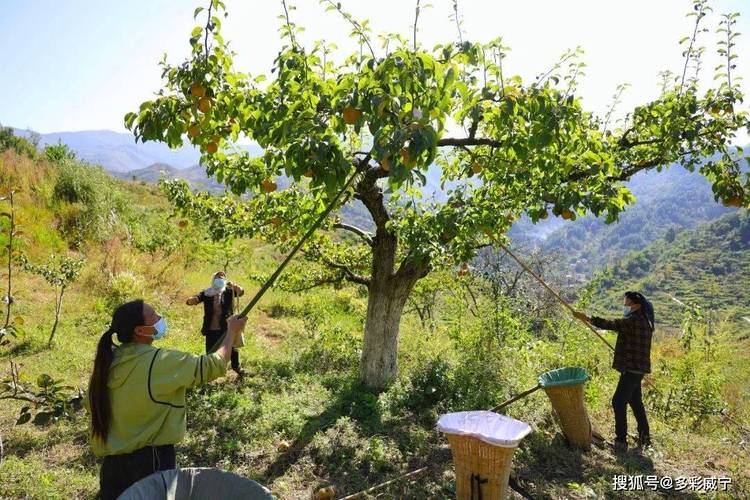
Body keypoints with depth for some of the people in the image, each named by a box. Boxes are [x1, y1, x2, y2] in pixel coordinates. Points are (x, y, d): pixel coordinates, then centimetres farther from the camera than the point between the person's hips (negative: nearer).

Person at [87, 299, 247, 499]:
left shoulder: (108, 360, -1)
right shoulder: (161, 361, -20)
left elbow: (92, 405, 12)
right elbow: (214, 365, -14)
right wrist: (232, 331, 0)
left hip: (113, 459, 6)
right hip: (150, 458, -6)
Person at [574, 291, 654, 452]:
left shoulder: (633, 321, -19)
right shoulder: (643, 321, 13)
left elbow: (609, 324, -24)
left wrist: (587, 318, -18)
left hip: (632, 369, -10)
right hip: (636, 369, 10)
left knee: (619, 402, -9)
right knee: (635, 402, 20)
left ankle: (621, 440, -5)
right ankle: (644, 436, 31)